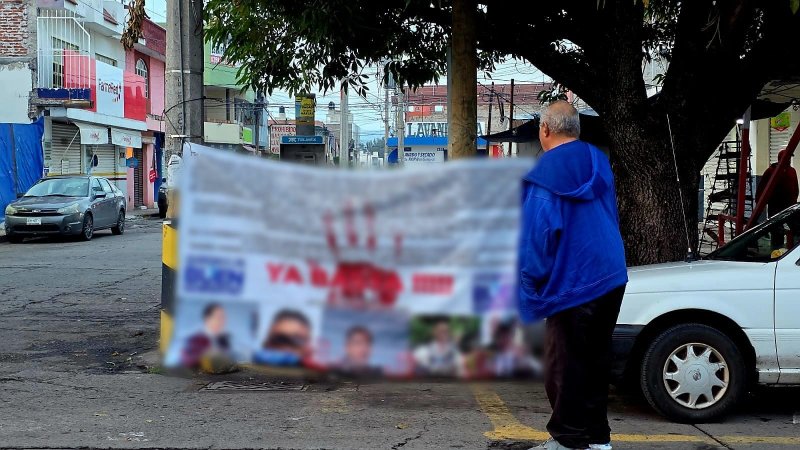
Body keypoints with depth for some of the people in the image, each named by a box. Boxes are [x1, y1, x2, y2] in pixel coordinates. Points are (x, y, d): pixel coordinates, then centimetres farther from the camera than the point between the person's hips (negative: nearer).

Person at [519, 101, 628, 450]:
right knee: (595, 360, 16)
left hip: (572, 283, -7)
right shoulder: (598, 162, 8)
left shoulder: (543, 175, -14)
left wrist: (530, 283, -7)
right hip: (611, 277, 8)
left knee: (564, 367, 3)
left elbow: (537, 235, -17)